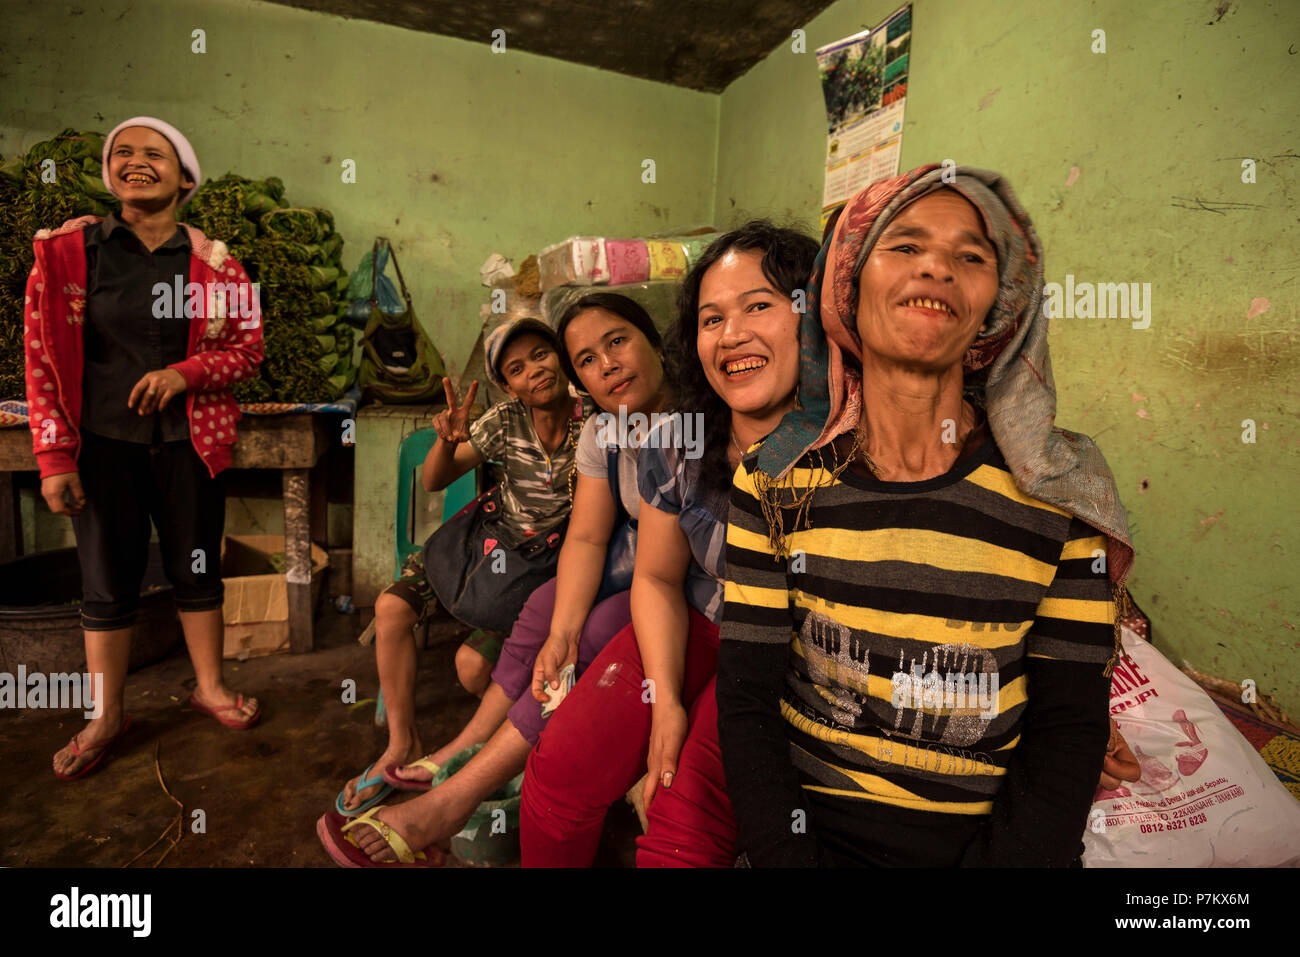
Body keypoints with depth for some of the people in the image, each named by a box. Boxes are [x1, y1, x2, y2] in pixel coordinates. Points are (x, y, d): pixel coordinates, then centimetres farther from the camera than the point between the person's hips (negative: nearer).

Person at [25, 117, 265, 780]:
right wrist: (54, 457, -6)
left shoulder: (212, 261, 1)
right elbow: (42, 358, -1)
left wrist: (184, 374, -16)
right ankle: (107, 717, 25)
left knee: (197, 571, 11)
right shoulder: (68, 251, -1)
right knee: (107, 585, 8)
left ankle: (209, 688, 29)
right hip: (102, 444, 0)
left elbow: (249, 347, 3)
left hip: (187, 442, 1)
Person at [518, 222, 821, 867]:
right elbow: (657, 579, 2)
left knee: (684, 826, -19)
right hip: (696, 627, 3)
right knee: (562, 769, -10)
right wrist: (666, 701, -10)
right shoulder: (675, 450, -9)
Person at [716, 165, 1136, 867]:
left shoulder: (1058, 492, -4)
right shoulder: (773, 482, -5)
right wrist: (785, 856, -16)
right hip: (811, 828, -1)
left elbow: (1067, 730, -2)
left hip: (996, 837, 2)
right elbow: (746, 702, -4)